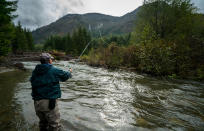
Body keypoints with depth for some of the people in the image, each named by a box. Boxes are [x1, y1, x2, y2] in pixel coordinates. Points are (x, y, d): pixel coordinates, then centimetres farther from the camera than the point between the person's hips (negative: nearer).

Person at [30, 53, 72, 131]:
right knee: (54, 124, 7)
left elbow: (32, 83, 15)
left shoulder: (35, 72, 5)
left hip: (37, 102, 7)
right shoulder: (54, 71, -10)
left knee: (43, 122, 24)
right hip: (49, 102, -6)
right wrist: (70, 72, 26)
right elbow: (65, 76, 3)